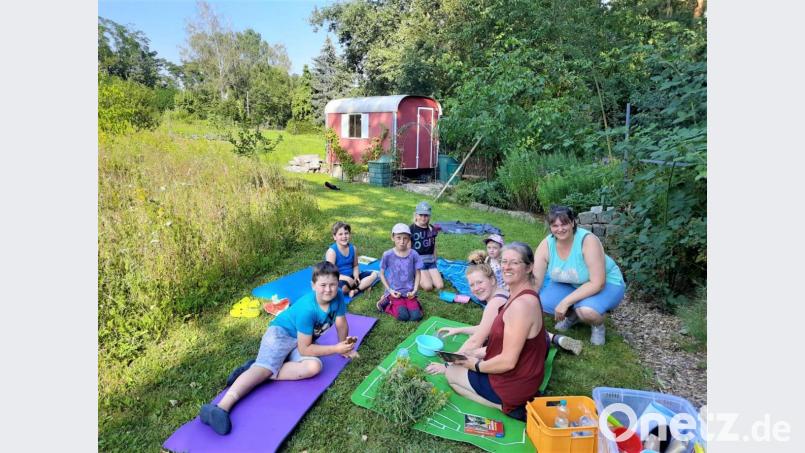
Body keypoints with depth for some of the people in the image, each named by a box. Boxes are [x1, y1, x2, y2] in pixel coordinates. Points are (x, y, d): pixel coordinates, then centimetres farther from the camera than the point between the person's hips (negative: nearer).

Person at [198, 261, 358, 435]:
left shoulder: (338, 297, -14)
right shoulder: (307, 308, -29)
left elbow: (342, 325, 3)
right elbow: (304, 349, -25)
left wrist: (344, 347, 5)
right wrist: (336, 349, -23)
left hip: (302, 340, 5)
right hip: (280, 331, -5)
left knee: (314, 366, -25)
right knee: (264, 367, -31)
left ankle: (259, 372, -23)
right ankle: (221, 408, -44)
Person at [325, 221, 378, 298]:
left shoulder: (353, 248, 0)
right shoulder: (332, 251, -17)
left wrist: (356, 276, -11)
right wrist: (348, 279, -29)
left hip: (351, 277, 6)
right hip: (339, 279, -6)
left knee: (374, 274, -3)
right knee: (344, 287, -40)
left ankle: (356, 290, -20)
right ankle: (363, 285, -7)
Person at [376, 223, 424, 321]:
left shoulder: (413, 254, -6)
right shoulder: (387, 255, -10)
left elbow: (418, 273, 4)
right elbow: (382, 274, 1)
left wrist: (414, 290, -8)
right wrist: (390, 290, -7)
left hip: (409, 292, 2)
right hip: (395, 292, -2)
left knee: (416, 316, -15)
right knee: (403, 316, -20)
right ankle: (386, 302, 7)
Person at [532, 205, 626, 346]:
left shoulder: (588, 241, -30)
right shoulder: (546, 245, -18)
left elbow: (597, 283, -31)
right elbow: (535, 280, -16)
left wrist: (565, 302, -33)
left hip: (606, 284, -5)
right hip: (570, 285, 5)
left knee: (586, 310, -36)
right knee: (540, 302, -17)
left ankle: (598, 326, 3)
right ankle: (573, 315, 15)